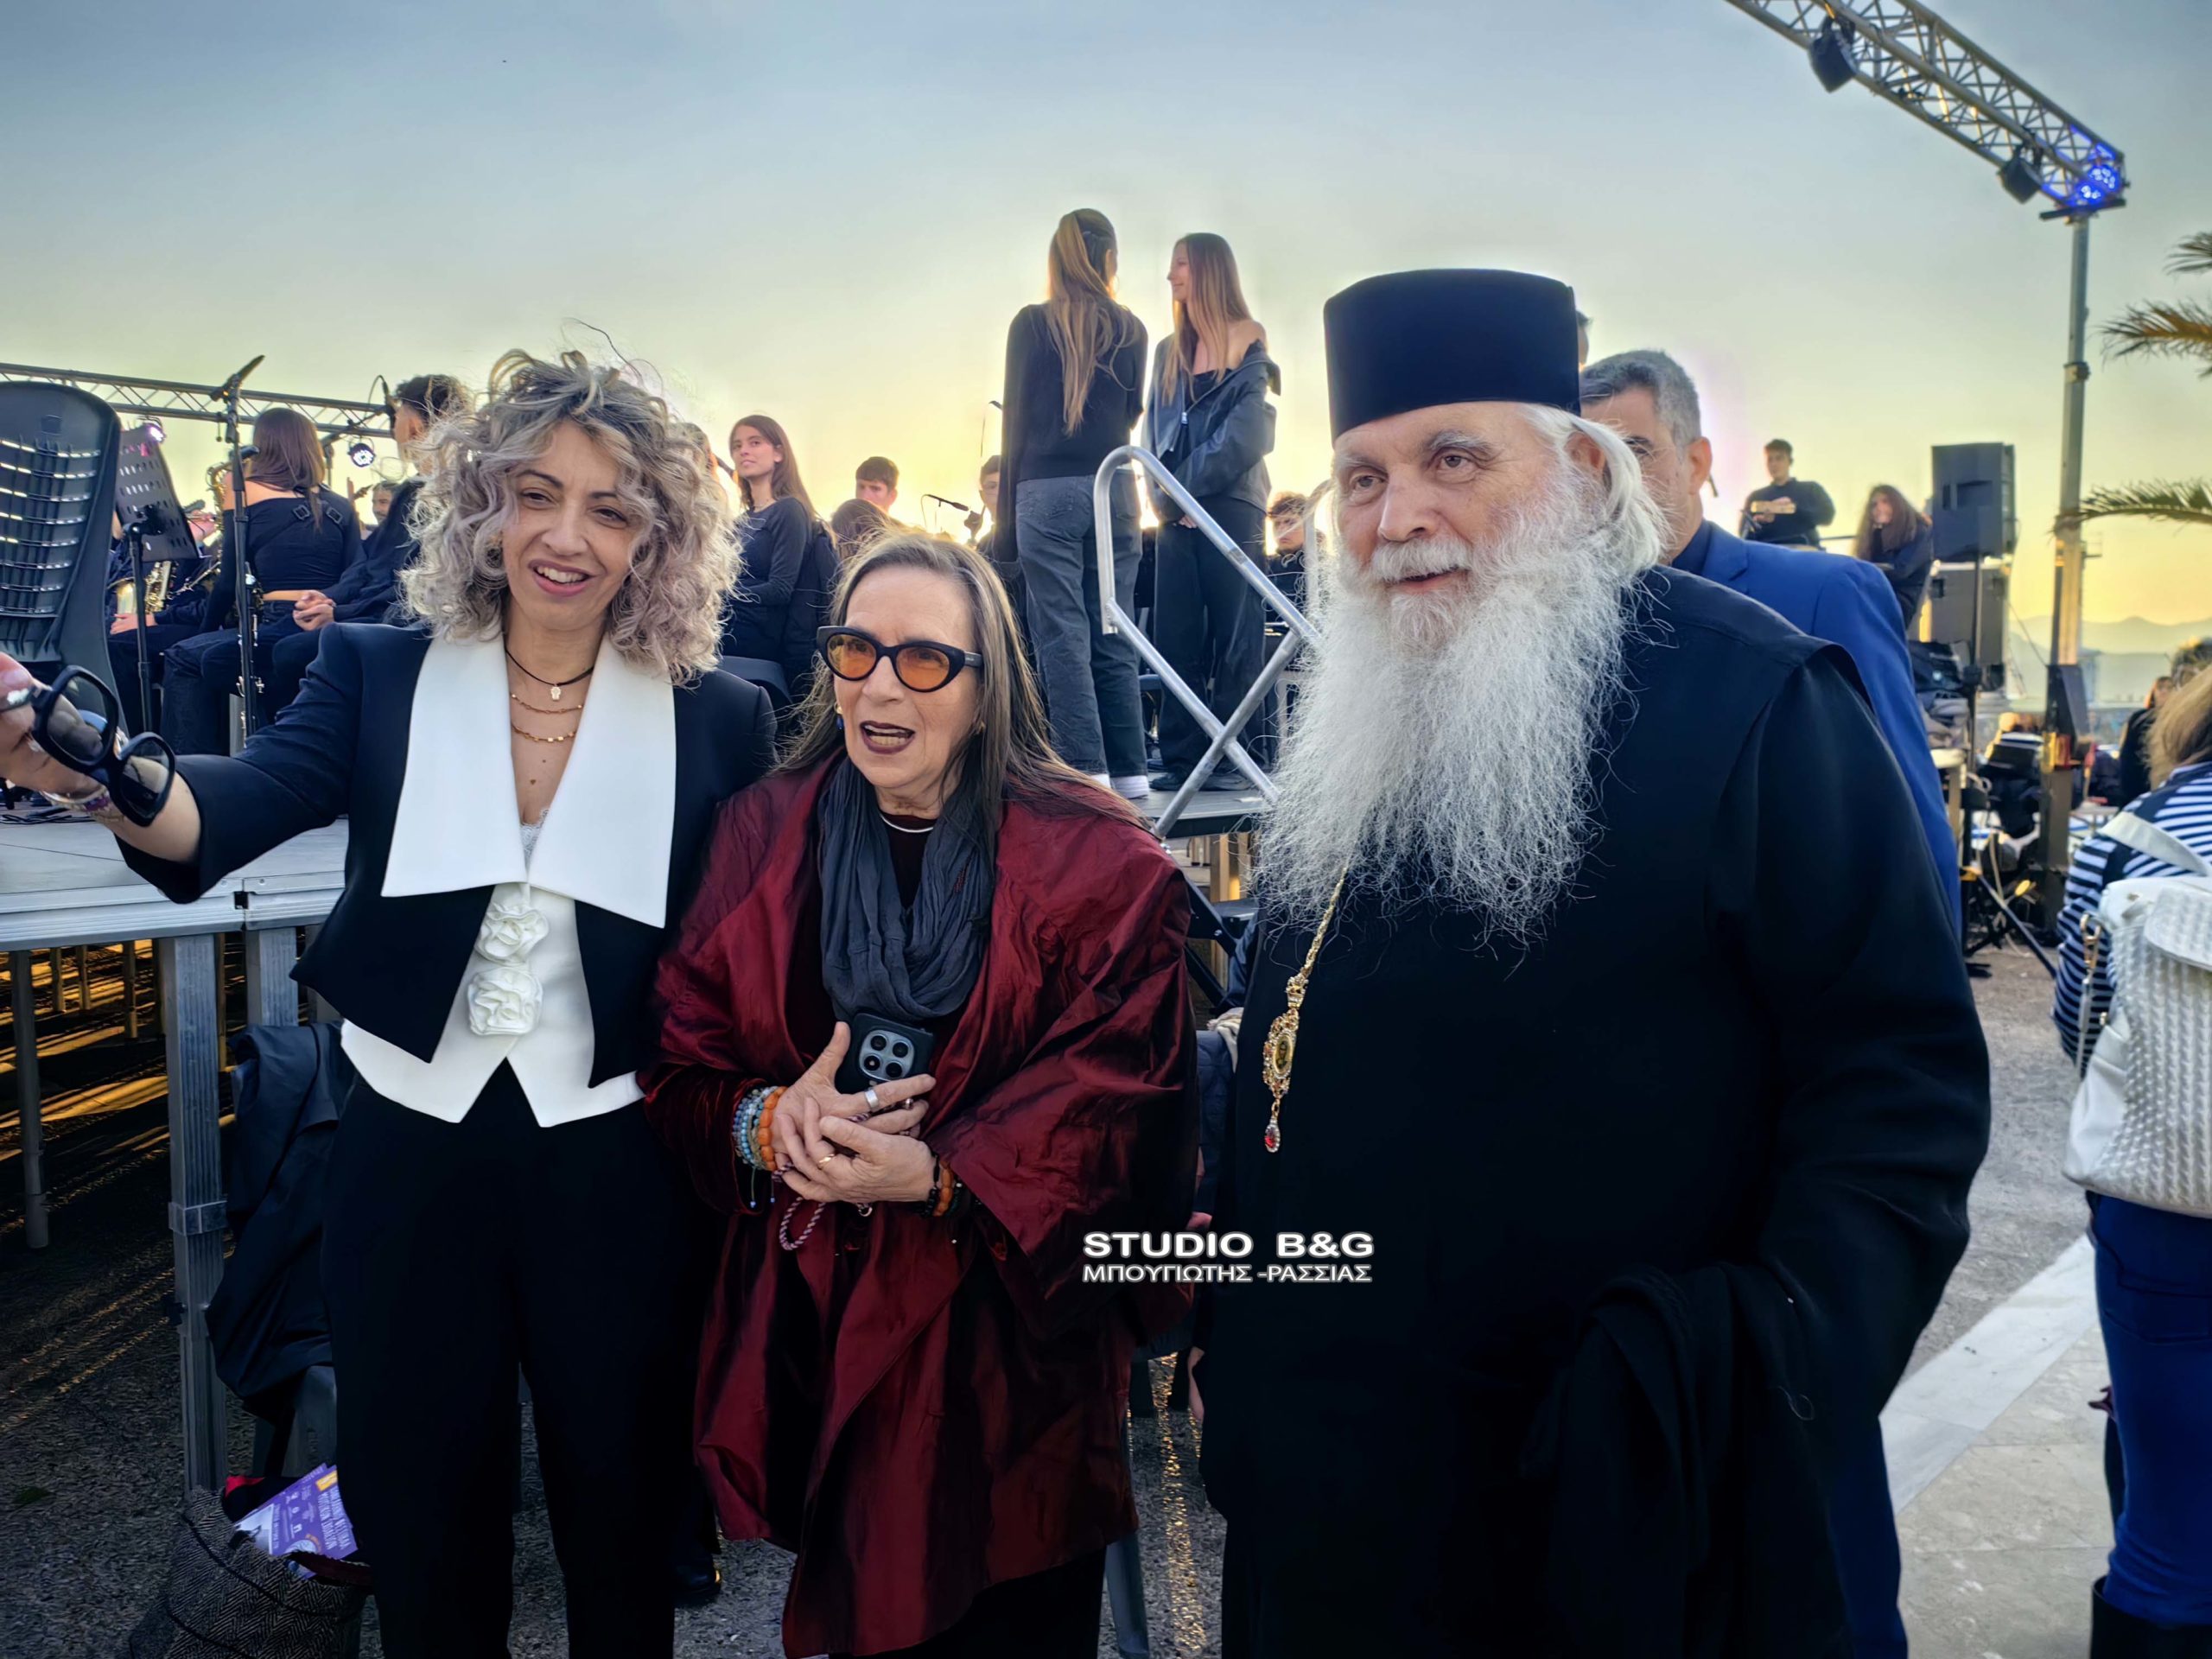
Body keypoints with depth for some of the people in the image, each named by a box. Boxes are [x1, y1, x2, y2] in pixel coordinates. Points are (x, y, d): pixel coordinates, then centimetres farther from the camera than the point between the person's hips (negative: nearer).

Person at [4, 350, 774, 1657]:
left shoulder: (716, 720, -6)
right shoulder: (381, 677, -3)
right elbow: (244, 801, -20)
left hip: (616, 1169, -1)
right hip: (409, 1156, 1)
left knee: (622, 1526, 19)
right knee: (420, 1535, 19)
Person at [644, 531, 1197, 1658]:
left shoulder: (1101, 865, -9)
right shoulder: (765, 834, 0)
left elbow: (1121, 1099, -12)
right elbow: (679, 1063, 1)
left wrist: (939, 1175, -25)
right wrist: (770, 1124, -20)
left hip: (1010, 1328, -2)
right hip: (809, 1322, 2)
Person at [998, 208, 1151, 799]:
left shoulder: (1032, 324, 0)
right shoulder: (1129, 329, 8)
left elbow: (1015, 416, 1)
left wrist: (1006, 505, 6)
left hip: (1048, 489, -3)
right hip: (1114, 489, 4)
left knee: (1062, 636, -3)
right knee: (1114, 635, 7)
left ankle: (1084, 768, -7)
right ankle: (1127, 769, 9)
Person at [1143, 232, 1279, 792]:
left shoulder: (1250, 346, 1)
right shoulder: (1169, 352, 18)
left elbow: (1243, 435, -9)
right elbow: (1157, 432, 15)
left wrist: (1187, 486, -10)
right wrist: (1164, 497, -1)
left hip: (1231, 508, -5)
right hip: (1177, 514, 5)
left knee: (1235, 639, -3)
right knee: (1176, 638, 2)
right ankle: (1181, 757, 6)